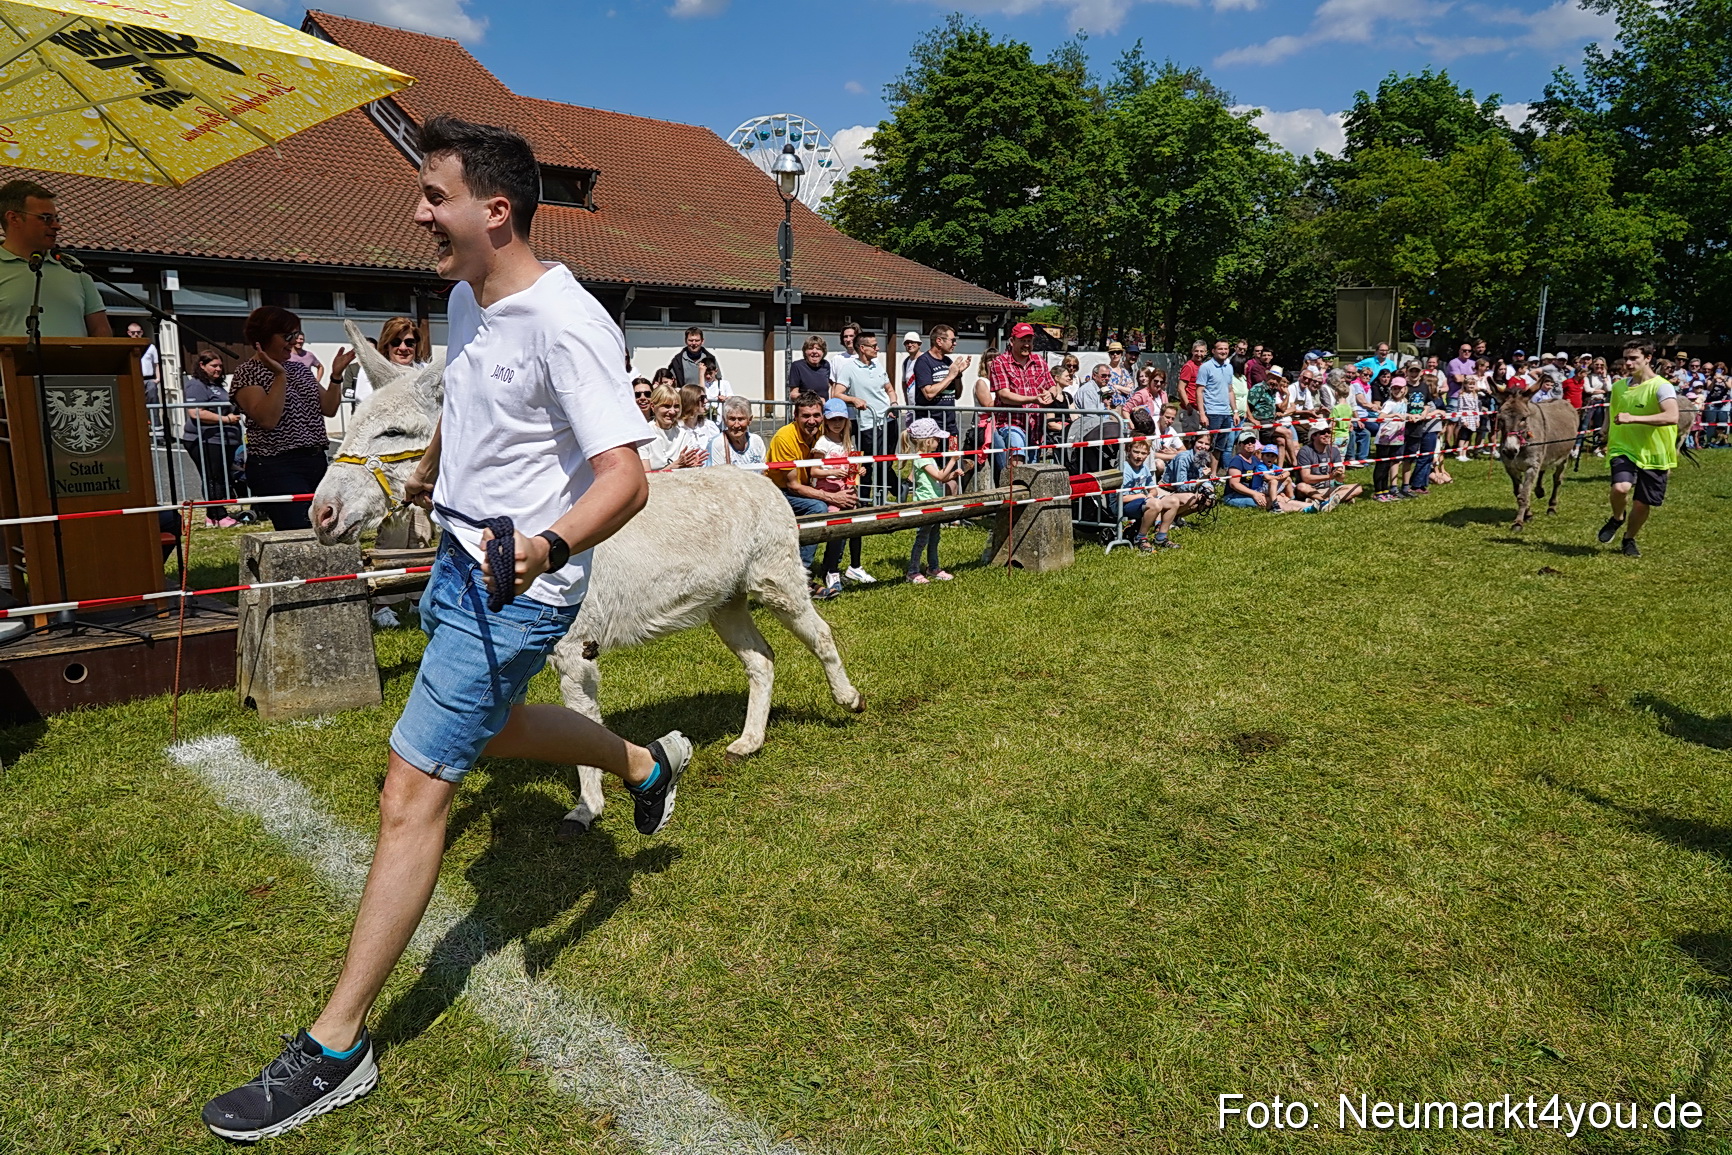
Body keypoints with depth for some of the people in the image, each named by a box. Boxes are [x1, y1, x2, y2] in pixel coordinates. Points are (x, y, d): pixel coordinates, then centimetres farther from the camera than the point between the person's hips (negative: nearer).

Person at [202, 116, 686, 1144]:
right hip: (460, 558, 10)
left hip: (517, 587, -10)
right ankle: (647, 765, 49)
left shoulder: (565, 321, -23)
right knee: (482, 729, 27)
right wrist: (427, 473, 41)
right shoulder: (469, 299, 5)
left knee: (413, 789, -8)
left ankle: (338, 1047, 5)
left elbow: (626, 477, -31)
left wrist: (551, 545, -50)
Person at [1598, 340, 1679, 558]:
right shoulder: (1619, 386, 5)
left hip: (1654, 454, -2)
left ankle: (1629, 539, 33)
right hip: (1624, 450, 2)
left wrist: (1633, 418, -35)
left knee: (1643, 504, 5)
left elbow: (1672, 417, -29)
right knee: (1620, 488, -26)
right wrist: (1608, 438, 20)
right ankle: (1617, 518, 8)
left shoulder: (1662, 387, -12)